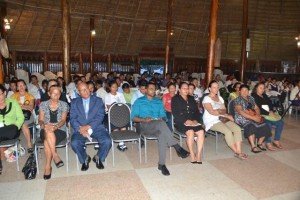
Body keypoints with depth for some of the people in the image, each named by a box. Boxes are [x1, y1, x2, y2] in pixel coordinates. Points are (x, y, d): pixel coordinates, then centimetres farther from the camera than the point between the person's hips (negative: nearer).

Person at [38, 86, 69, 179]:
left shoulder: (64, 105, 5)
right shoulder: (43, 104, 8)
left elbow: (63, 120, -2)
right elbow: (40, 120, 5)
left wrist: (55, 126, -23)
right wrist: (43, 125, -19)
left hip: (60, 130, -1)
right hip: (45, 131, 1)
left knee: (47, 142, -32)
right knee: (48, 131, -36)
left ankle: (48, 166, -21)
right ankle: (55, 156, -28)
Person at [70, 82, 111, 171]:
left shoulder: (98, 100, 6)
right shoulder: (74, 102, 10)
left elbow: (100, 117, -3)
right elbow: (72, 119, 2)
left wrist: (88, 127, -17)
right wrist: (80, 129, -17)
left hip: (96, 127, 0)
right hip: (80, 129, 1)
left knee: (107, 141, -24)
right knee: (74, 143, -27)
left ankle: (98, 157, 8)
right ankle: (85, 159, 5)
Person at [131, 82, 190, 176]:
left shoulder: (158, 101, 24)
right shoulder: (139, 101, 13)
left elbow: (163, 116, 18)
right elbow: (133, 117, 4)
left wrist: (162, 119, -6)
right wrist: (144, 119, -13)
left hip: (158, 125, 3)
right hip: (144, 125, -3)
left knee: (162, 135, -34)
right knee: (161, 124, -36)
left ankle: (161, 164, -31)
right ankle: (177, 148, -37)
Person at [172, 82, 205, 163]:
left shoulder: (191, 99, 22)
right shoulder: (175, 99, 7)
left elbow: (197, 111, 15)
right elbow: (175, 113, -6)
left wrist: (195, 120, -6)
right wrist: (186, 121, -18)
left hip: (193, 121, 4)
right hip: (181, 122, -4)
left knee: (201, 132, -24)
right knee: (190, 132, -33)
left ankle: (198, 154, -17)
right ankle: (192, 154, -18)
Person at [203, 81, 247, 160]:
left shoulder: (220, 98, 19)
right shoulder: (207, 98, -4)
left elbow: (224, 110, 11)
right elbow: (211, 112, -14)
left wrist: (219, 111, -13)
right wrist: (226, 115, -13)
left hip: (222, 119, 7)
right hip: (211, 121, -7)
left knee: (237, 129, -17)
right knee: (228, 131, -28)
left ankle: (239, 152, -18)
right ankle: (236, 152, -12)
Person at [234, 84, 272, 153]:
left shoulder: (251, 98, 17)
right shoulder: (238, 100, -6)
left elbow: (256, 108, 17)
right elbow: (240, 112, -18)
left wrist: (258, 115, -7)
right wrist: (253, 118, -24)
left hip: (253, 118, 7)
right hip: (242, 119, -7)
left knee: (265, 126, -13)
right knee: (251, 127, -35)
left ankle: (260, 143, 6)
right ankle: (253, 147, -26)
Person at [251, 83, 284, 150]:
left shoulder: (264, 96, 20)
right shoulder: (253, 96, -4)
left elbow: (270, 104, 13)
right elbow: (257, 109, -14)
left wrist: (271, 111, -7)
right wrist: (268, 113, -18)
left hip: (269, 113, 8)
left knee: (280, 122, -9)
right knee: (268, 124, -31)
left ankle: (276, 140, 2)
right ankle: (268, 142, -18)